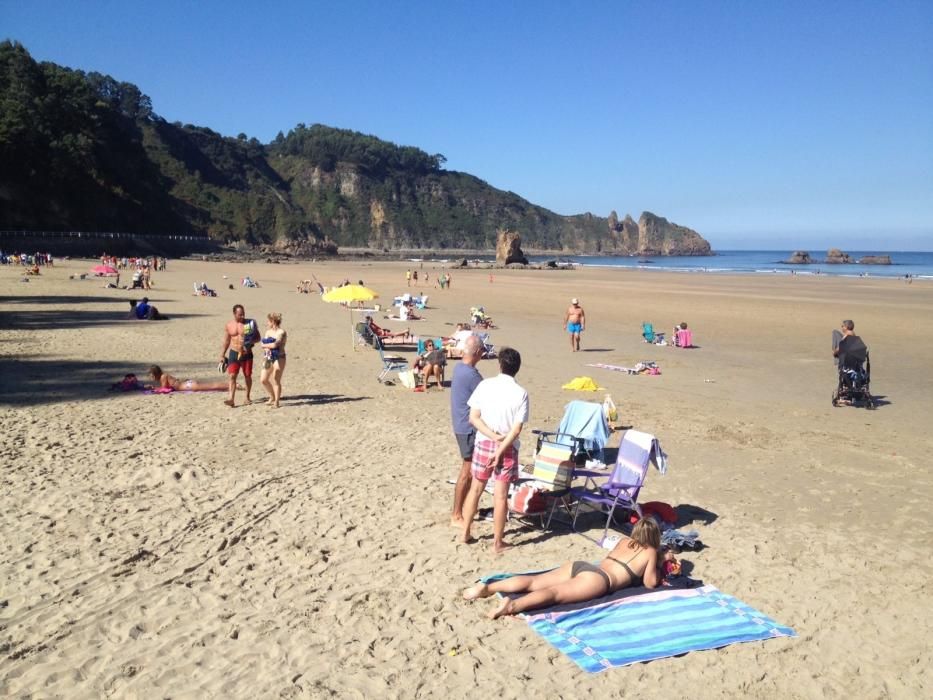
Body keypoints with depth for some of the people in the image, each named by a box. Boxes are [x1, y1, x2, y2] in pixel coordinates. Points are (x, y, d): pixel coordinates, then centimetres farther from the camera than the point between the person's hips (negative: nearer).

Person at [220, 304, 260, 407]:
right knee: (231, 376, -12)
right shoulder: (228, 325, 2)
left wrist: (250, 342, -22)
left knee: (248, 376, 10)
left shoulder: (250, 323, -4)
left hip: (247, 354, 0)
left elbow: (258, 337, -1)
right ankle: (231, 399, -19)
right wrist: (222, 356, 9)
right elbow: (226, 341, 11)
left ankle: (247, 397, 28)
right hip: (234, 353, 1)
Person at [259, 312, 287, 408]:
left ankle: (276, 402, 8)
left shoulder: (281, 332, -11)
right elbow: (262, 343, 5)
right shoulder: (268, 331, 13)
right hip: (269, 358, 7)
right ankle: (272, 397, 26)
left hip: (279, 358, -7)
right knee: (263, 379, 6)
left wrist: (265, 345, -7)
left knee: (276, 381, -3)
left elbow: (275, 344, -23)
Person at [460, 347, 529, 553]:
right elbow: (516, 429, -14)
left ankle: (465, 533, 26)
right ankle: (498, 542, 14)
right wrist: (500, 450, -13)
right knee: (500, 495, 4)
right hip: (508, 448, -2)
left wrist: (493, 436, -11)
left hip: (483, 443, 2)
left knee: (475, 489, 16)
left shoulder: (484, 385, -5)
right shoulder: (520, 393, -10)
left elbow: (473, 418, -8)